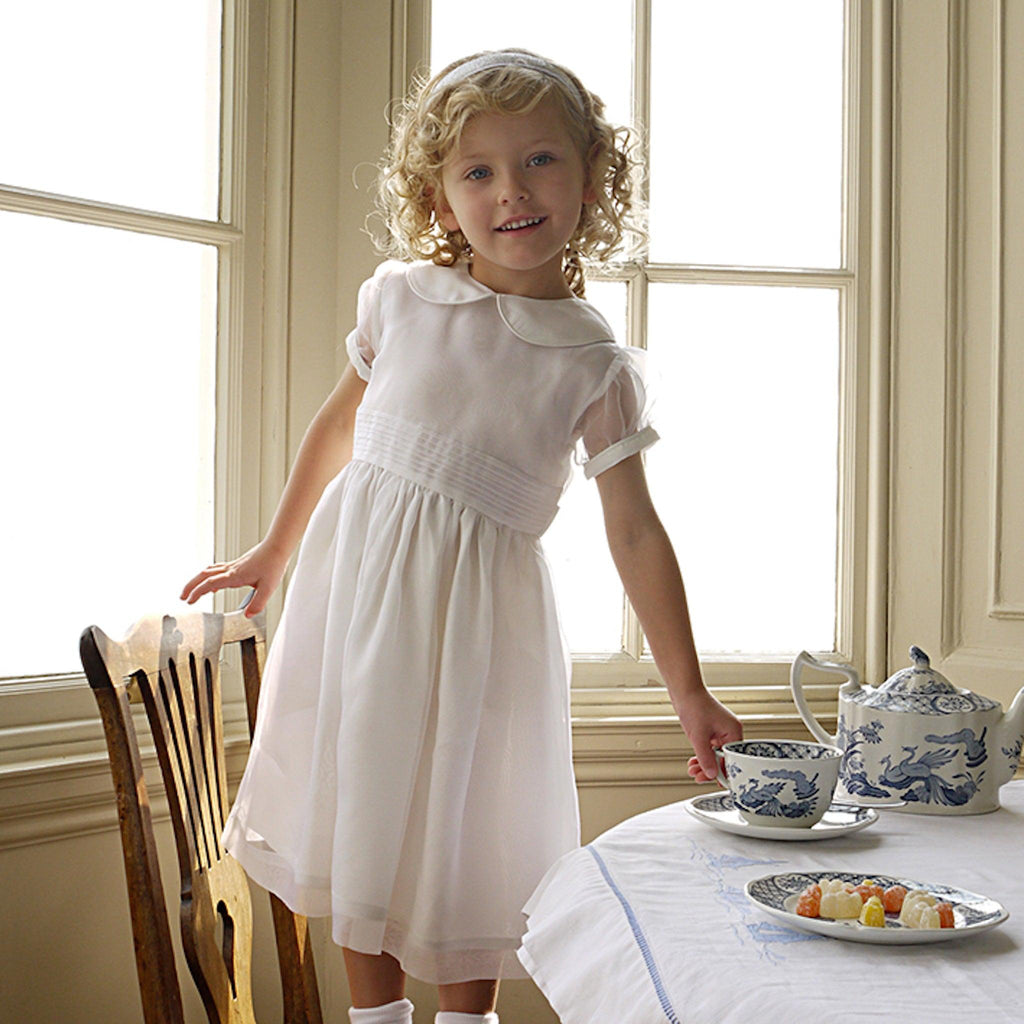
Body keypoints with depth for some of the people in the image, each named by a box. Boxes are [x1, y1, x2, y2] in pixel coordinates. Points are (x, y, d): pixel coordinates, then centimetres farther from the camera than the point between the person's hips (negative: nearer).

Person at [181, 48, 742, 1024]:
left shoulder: (594, 364, -6)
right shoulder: (400, 295, -1)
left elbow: (634, 532, -5)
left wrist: (689, 695, -6)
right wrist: (271, 554, 19)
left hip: (478, 597, -2)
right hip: (359, 571, 3)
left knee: (464, 819, 6)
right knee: (360, 804, 11)